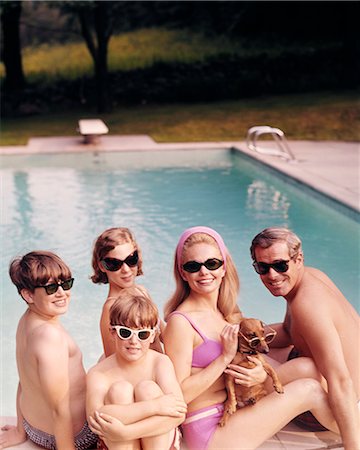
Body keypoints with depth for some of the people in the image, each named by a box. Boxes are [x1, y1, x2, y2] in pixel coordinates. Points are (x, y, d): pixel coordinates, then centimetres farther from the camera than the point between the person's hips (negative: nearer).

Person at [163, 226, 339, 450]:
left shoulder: (227, 311, 6)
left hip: (233, 410, 8)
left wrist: (262, 375, -11)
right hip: (208, 431, -8)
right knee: (310, 390, -8)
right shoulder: (181, 321, -19)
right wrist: (226, 357, -22)